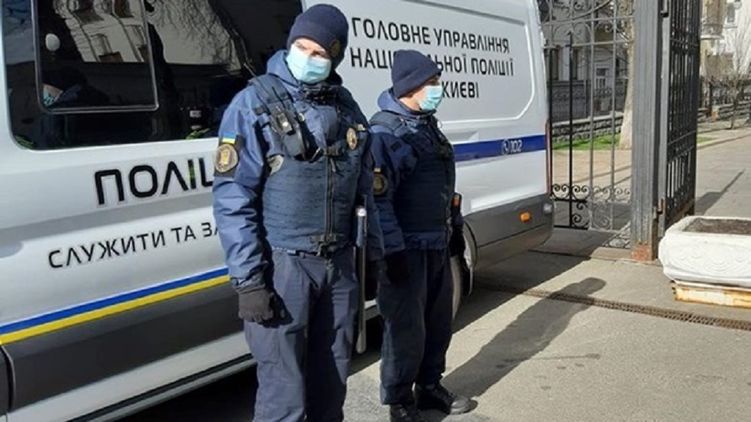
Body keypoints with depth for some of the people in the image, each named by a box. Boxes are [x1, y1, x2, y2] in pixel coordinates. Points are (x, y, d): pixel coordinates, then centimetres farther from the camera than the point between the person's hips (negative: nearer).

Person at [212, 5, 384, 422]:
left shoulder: (347, 109, 9)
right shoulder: (254, 105, -8)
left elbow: (365, 191, 16)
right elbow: (232, 200, -12)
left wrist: (375, 254, 15)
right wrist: (248, 279, -16)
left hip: (339, 264, 5)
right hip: (282, 265, -5)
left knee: (331, 379, 17)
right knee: (284, 388, -1)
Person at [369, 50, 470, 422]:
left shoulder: (428, 125, 15)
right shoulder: (384, 132, -15)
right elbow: (377, 197, -22)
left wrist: (456, 228, 23)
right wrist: (392, 249, -24)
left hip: (437, 244, 9)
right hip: (406, 248, -9)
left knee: (439, 321, 17)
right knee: (406, 328, 0)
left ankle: (429, 387, 34)